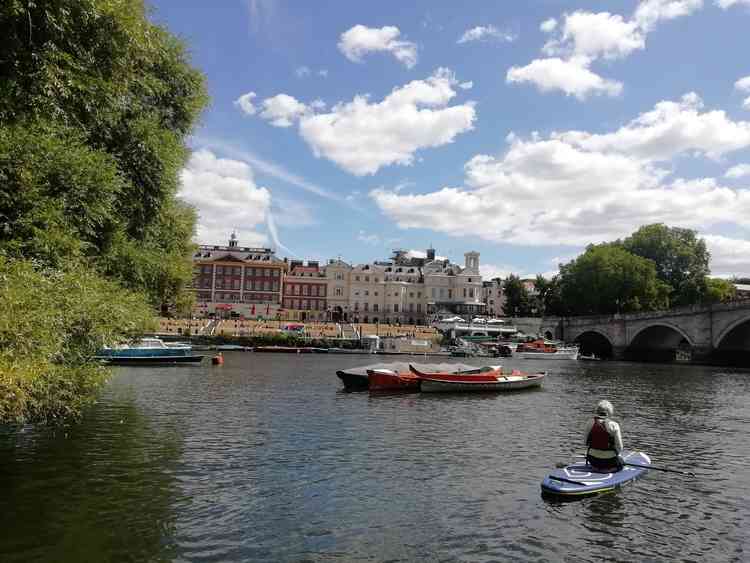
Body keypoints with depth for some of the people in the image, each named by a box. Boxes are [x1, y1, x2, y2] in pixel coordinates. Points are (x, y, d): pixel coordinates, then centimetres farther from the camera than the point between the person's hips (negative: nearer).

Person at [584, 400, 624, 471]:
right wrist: (613, 454, 9)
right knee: (620, 461, 28)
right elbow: (619, 448, -11)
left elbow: (587, 442, 1)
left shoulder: (591, 423, -6)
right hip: (609, 462, -4)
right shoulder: (614, 425, -15)